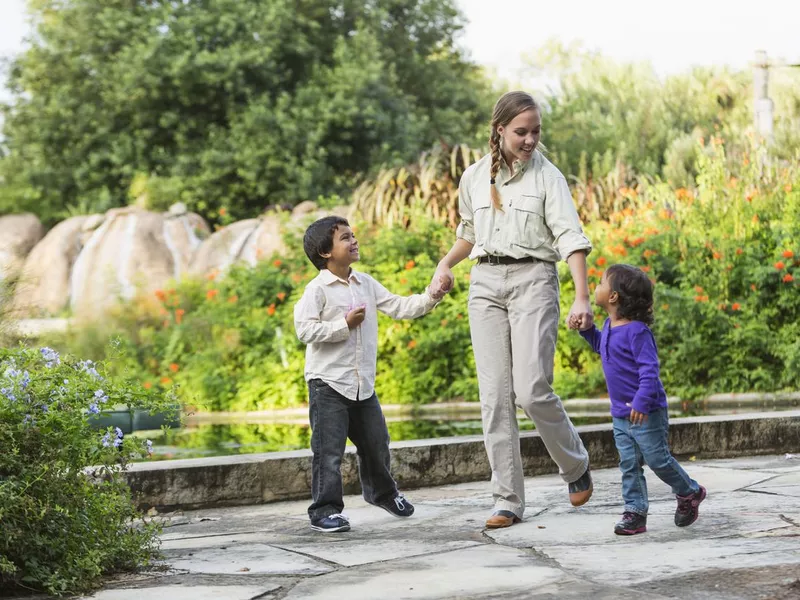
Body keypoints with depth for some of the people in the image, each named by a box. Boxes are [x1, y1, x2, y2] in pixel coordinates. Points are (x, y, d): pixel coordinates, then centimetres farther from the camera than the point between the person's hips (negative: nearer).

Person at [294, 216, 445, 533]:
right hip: (327, 383, -7)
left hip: (363, 383, 7)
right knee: (329, 450, -7)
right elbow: (304, 329, -18)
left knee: (376, 442, 18)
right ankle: (325, 510, 1)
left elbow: (398, 307, 10)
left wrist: (431, 297, -1)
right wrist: (345, 325, -19)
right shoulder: (317, 289, -11)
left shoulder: (366, 284, 10)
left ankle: (382, 492, 40)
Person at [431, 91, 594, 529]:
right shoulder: (474, 178, 10)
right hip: (486, 283, 4)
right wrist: (445, 265, 11)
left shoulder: (547, 176, -3)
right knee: (494, 395, -1)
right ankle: (508, 501, 3)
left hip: (533, 279, -4)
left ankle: (576, 465, 14)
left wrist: (581, 297, -24)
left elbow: (571, 238, -12)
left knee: (531, 390, -14)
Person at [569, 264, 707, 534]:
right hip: (621, 414, 8)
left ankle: (690, 493, 24)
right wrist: (586, 329, 15)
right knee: (629, 464, 6)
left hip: (647, 412, -8)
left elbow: (649, 369, -26)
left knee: (657, 459, 2)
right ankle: (635, 512, 10)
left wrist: (642, 401, -35)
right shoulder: (610, 326, 8)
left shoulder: (637, 331, -21)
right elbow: (600, 345, 31)